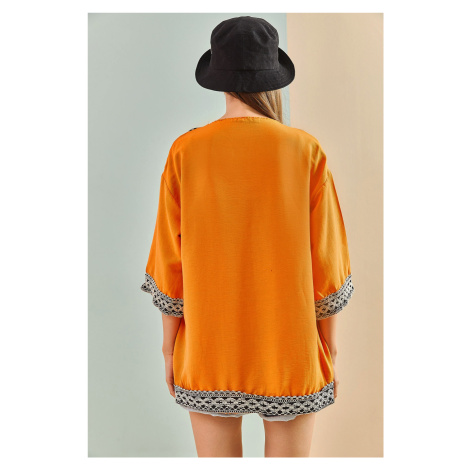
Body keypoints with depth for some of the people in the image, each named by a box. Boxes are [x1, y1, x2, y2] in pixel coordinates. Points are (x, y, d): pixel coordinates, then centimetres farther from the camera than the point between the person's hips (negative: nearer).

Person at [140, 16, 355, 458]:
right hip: (289, 346, 0)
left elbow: (171, 261, -6)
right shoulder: (305, 152, -11)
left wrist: (170, 344, 7)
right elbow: (324, 261, -8)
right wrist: (329, 345, 5)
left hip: (210, 346, 1)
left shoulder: (185, 152, -9)